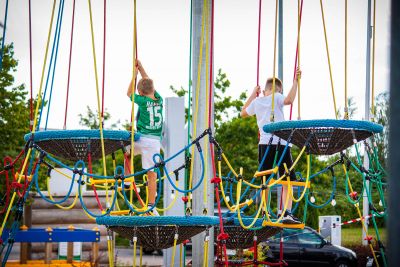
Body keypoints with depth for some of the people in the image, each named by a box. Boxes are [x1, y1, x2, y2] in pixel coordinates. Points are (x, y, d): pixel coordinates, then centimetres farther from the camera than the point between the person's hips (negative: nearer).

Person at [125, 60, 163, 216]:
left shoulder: (143, 101, -3)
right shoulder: (159, 100, 8)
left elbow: (129, 93, 17)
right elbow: (149, 83, 23)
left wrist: (135, 75, 22)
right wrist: (140, 67, 27)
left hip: (142, 139, -2)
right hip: (155, 142, 2)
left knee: (127, 152, 30)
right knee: (152, 174, -1)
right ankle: (151, 206, -4)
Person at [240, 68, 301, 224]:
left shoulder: (257, 102, 14)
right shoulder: (277, 98, 2)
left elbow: (243, 113, 33)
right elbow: (289, 100, -22)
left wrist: (252, 95, 37)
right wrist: (295, 81, -14)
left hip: (264, 144, 4)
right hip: (280, 143, -4)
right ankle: (287, 213, -13)